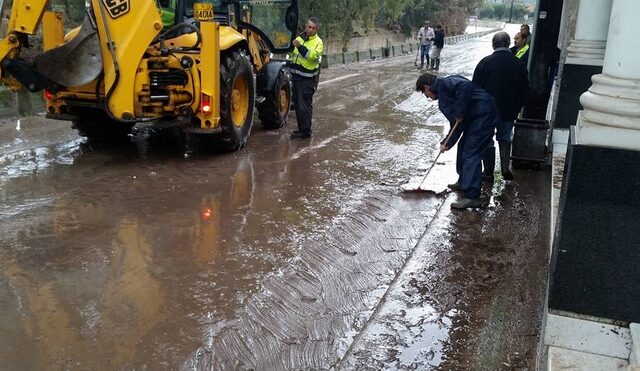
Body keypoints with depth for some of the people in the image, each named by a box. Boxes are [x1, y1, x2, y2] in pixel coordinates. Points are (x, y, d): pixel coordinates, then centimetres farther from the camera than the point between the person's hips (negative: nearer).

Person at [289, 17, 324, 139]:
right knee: (297, 103, 13)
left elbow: (314, 55, -28)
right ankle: (301, 129, 23)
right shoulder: (299, 37, 13)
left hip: (307, 78, -7)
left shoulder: (318, 42, -6)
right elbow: (291, 53, 29)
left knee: (304, 104, -8)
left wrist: (301, 47, -37)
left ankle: (305, 131, -2)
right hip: (296, 75, 7)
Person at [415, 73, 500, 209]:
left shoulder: (443, 84, -5)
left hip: (484, 115, -11)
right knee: (463, 147, 22)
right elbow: (456, 123, 23)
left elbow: (465, 86, -25)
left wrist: (460, 113, -20)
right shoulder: (443, 98, 23)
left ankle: (472, 197, -14)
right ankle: (464, 182, 38)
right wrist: (447, 143, 16)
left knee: (471, 154, -12)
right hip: (475, 117, 11)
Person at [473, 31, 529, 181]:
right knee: (505, 138, 21)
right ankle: (505, 168, 10)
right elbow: (524, 90, 5)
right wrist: (517, 108, 16)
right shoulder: (519, 64, -2)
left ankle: (488, 173, 14)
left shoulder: (485, 62, -12)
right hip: (509, 111, 3)